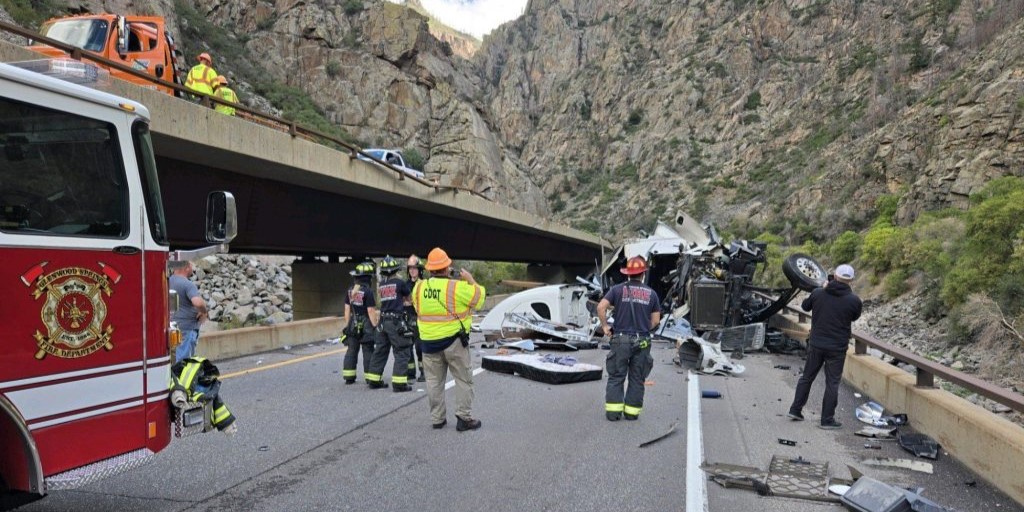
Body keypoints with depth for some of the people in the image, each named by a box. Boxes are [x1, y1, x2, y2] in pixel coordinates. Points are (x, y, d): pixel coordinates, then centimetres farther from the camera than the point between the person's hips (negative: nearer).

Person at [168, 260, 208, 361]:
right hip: (186, 329, -8)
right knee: (183, 361, -4)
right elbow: (198, 302, -32)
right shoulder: (188, 284, -17)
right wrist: (204, 311, -13)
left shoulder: (167, 282, 8)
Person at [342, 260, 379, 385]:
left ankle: (349, 377, 19)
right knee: (368, 352, 1)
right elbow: (371, 311, -16)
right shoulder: (368, 291, -16)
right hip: (366, 325, -6)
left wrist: (347, 325, 16)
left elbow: (347, 309, 8)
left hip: (353, 325, 6)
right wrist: (375, 326, -9)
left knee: (351, 351, 13)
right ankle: (371, 379, 6)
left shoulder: (350, 290, 4)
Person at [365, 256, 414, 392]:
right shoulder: (399, 282, -7)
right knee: (402, 352, -1)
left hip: (383, 322, 6)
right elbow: (408, 295, 8)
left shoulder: (380, 285, 9)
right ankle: (399, 383, -5)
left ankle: (374, 380, 23)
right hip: (397, 322, -6)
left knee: (380, 351, 16)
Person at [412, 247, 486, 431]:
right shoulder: (457, 287, -16)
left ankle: (437, 419, 19)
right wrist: (471, 280, 8)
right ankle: (464, 418, 6)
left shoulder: (418, 287, -1)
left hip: (429, 342, 4)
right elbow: (479, 297, -7)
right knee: (463, 380, 7)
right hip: (454, 341, -4)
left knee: (434, 381, 14)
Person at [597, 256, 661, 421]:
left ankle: (613, 411, 3)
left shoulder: (618, 289, -1)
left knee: (616, 376, 6)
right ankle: (632, 412, 14)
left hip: (621, 339, -1)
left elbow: (601, 307, -11)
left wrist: (605, 326, 1)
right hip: (642, 341, 1)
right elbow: (656, 321, 5)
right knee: (637, 379, 11)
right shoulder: (651, 293, 5)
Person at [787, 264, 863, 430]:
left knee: (807, 377, 16)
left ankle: (795, 410, 22)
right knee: (832, 383, 6)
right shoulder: (854, 300, -12)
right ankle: (827, 420, 10)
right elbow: (855, 317, 9)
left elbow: (805, 305, 14)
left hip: (815, 344, 3)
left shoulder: (818, 293, -6)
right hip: (837, 348, -3)